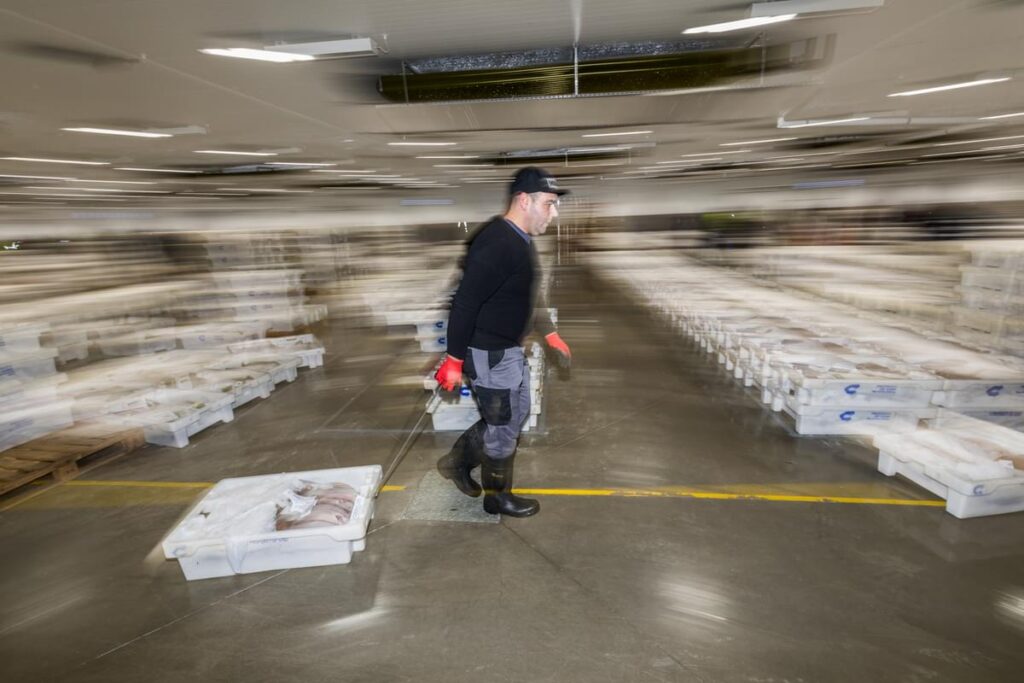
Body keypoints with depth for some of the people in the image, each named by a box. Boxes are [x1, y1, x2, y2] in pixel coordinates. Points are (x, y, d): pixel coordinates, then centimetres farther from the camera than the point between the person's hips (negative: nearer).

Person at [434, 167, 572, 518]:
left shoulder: (520, 240, 8)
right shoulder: (497, 244, -25)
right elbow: (464, 304, -26)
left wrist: (549, 333, 18)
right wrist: (454, 360, -23)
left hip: (509, 349, 10)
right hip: (489, 354, -10)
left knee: (516, 413, 23)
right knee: (504, 425, 7)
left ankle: (457, 460, 37)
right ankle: (497, 496, 32)